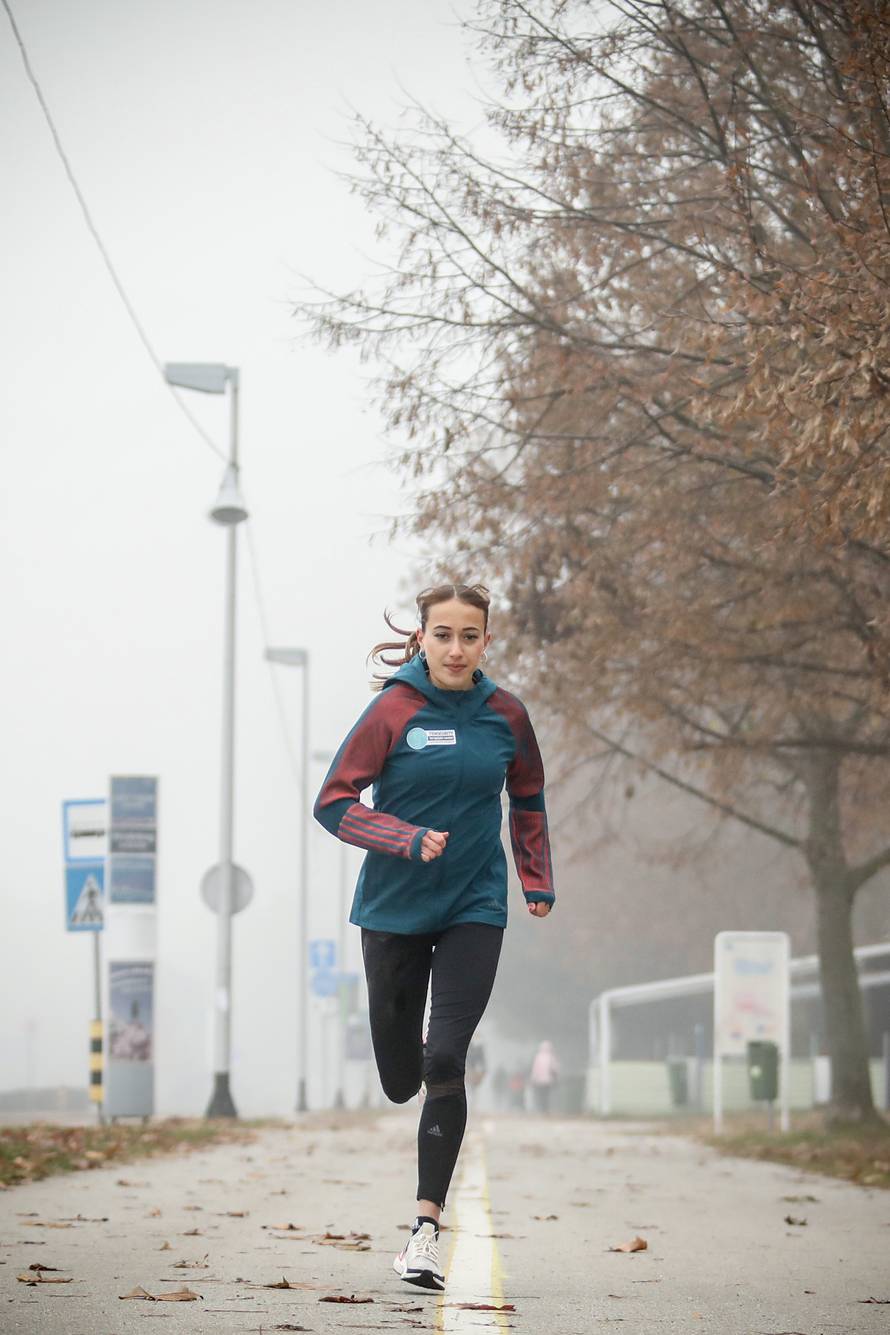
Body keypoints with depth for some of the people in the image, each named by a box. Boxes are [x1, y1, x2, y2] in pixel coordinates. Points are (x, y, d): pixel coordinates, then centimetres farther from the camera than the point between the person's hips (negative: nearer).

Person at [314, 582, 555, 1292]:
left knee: (445, 1061, -15)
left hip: (474, 908, 1)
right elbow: (334, 802, -9)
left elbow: (528, 800, 18)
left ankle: (427, 1226, -11)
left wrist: (538, 881, 16)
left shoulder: (505, 714, 1)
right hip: (393, 910, -1)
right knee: (400, 1080, 7)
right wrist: (408, 840, -21)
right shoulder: (394, 710, -9)